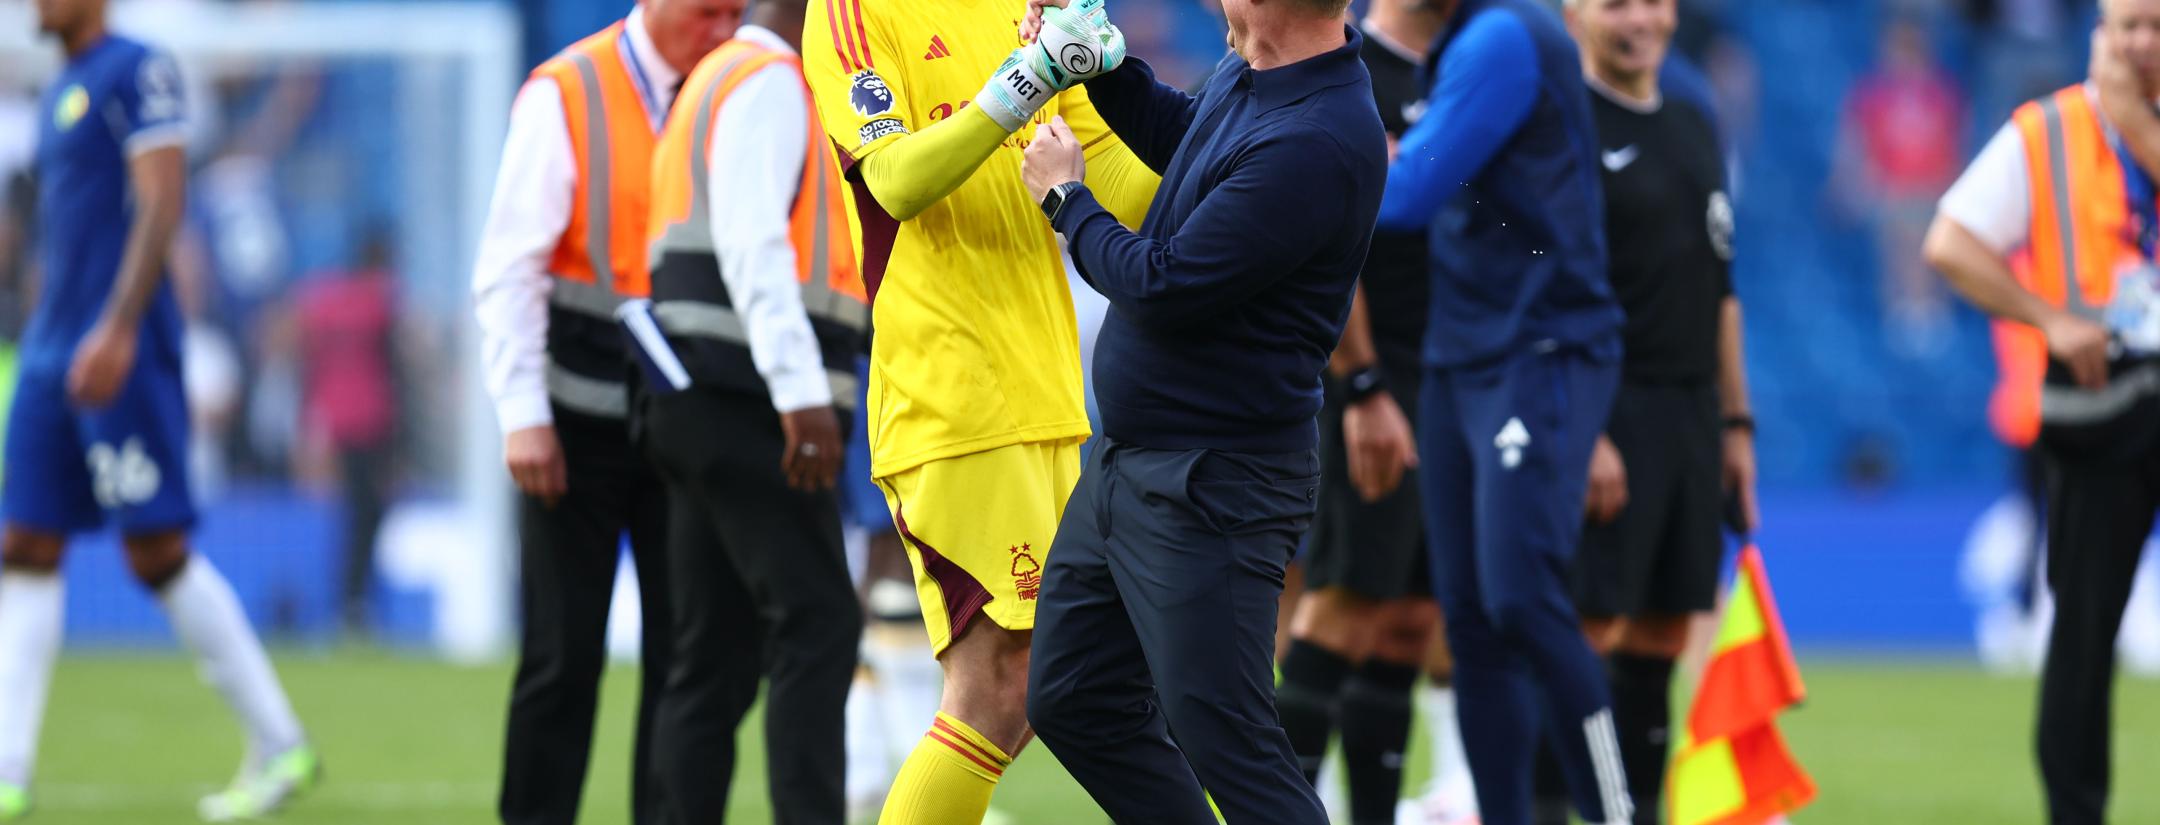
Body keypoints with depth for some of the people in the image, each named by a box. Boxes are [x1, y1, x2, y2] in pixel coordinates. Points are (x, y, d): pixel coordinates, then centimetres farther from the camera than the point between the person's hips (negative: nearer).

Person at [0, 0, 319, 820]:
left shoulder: (137, 70, -8)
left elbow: (160, 204, -16)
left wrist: (117, 329, -23)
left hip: (121, 357, -9)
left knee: (157, 551, -8)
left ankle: (280, 747, 1)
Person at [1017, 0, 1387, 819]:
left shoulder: (1315, 144, -28)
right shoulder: (1246, 74, 2)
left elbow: (1160, 288, -24)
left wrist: (1065, 197, -7)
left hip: (1212, 490, -10)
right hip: (1125, 462, 10)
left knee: (1224, 742, -8)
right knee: (1073, 705, 17)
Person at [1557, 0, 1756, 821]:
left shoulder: (1693, 115, 15)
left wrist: (1735, 420, 17)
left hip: (1692, 410, 7)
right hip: (1609, 408, -7)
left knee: (1660, 641, 8)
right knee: (1585, 631, -10)